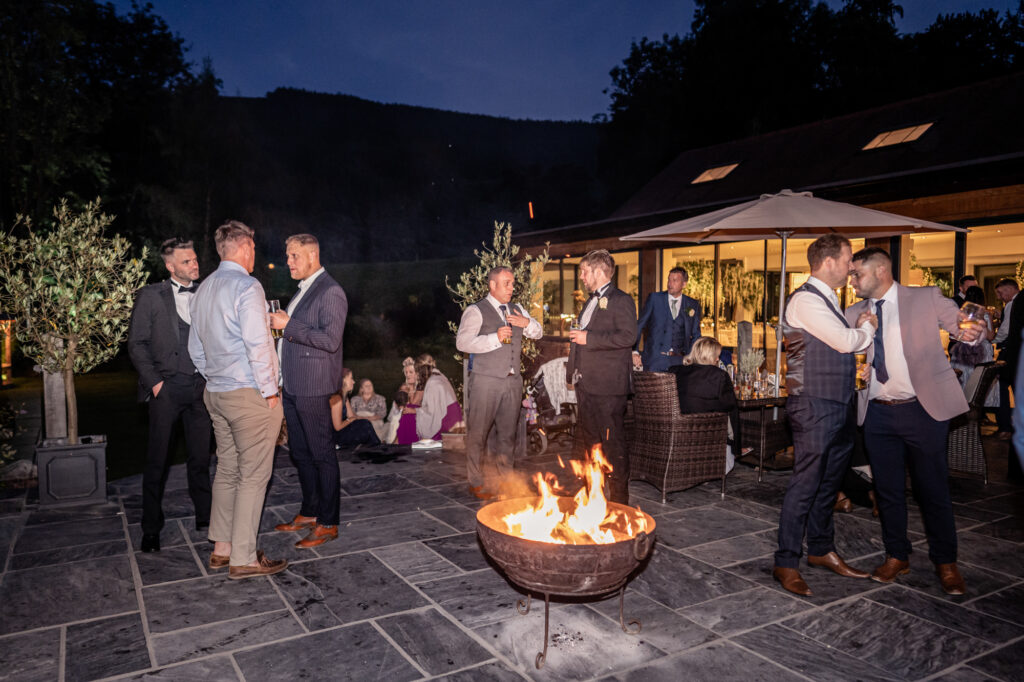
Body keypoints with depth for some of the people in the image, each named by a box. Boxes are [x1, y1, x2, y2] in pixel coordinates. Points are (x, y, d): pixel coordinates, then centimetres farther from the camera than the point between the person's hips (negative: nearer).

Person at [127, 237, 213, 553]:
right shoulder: (151, 295, 1)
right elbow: (136, 344, -1)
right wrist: (154, 382, -8)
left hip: (200, 386, 3)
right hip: (167, 387, -3)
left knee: (201, 457, 9)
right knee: (157, 460, 3)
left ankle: (204, 516, 22)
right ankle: (151, 529, 15)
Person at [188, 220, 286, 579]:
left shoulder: (203, 289, 13)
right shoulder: (246, 286, -14)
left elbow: (195, 347, 18)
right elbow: (257, 344, -19)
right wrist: (269, 391, -12)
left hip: (216, 393, 9)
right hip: (249, 393, -9)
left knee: (227, 470, 15)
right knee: (253, 476, -2)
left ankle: (222, 548, 22)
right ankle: (243, 558, 3)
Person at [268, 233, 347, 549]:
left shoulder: (330, 292, -13)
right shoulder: (302, 290, 17)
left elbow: (330, 339, -22)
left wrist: (289, 326, -20)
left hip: (312, 389, -9)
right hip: (291, 387, 9)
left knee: (322, 455, -1)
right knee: (300, 453, 16)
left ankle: (328, 523, 9)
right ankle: (309, 513, 29)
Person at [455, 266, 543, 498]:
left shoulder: (517, 310, 18)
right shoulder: (476, 311, -4)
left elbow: (538, 333, 19)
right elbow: (462, 342, -15)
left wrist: (527, 323, -3)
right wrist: (495, 338, -20)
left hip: (513, 381, 6)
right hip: (485, 382, -6)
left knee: (508, 434, 11)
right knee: (478, 433, -1)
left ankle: (503, 479, 23)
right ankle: (476, 482, 11)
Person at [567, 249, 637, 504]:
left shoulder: (620, 300, -8)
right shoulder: (592, 302, 21)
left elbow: (628, 336, -21)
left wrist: (589, 338, -20)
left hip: (607, 384, -9)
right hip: (585, 383, 9)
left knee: (612, 441, -4)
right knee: (591, 440, 15)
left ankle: (619, 498, 5)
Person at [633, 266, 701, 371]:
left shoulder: (693, 305, 9)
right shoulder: (654, 298, 5)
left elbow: (695, 335, 15)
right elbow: (639, 325, 3)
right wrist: (634, 351, -7)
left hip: (679, 361, 1)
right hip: (654, 361, -1)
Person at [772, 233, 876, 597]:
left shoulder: (826, 300, 17)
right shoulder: (805, 300, -14)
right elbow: (845, 341, -18)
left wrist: (861, 330, 4)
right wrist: (867, 327, 1)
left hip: (838, 405, 10)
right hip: (814, 406, -10)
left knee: (829, 481, 17)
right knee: (805, 483, -4)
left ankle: (822, 550, 31)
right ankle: (786, 563, 5)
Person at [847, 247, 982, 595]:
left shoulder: (926, 298, -2)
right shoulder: (854, 314, 7)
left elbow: (963, 324, -3)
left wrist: (971, 332, -25)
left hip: (922, 409, -3)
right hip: (878, 413, 3)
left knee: (933, 488, 7)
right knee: (887, 489, 12)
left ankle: (945, 562, 25)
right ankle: (897, 556, 29)